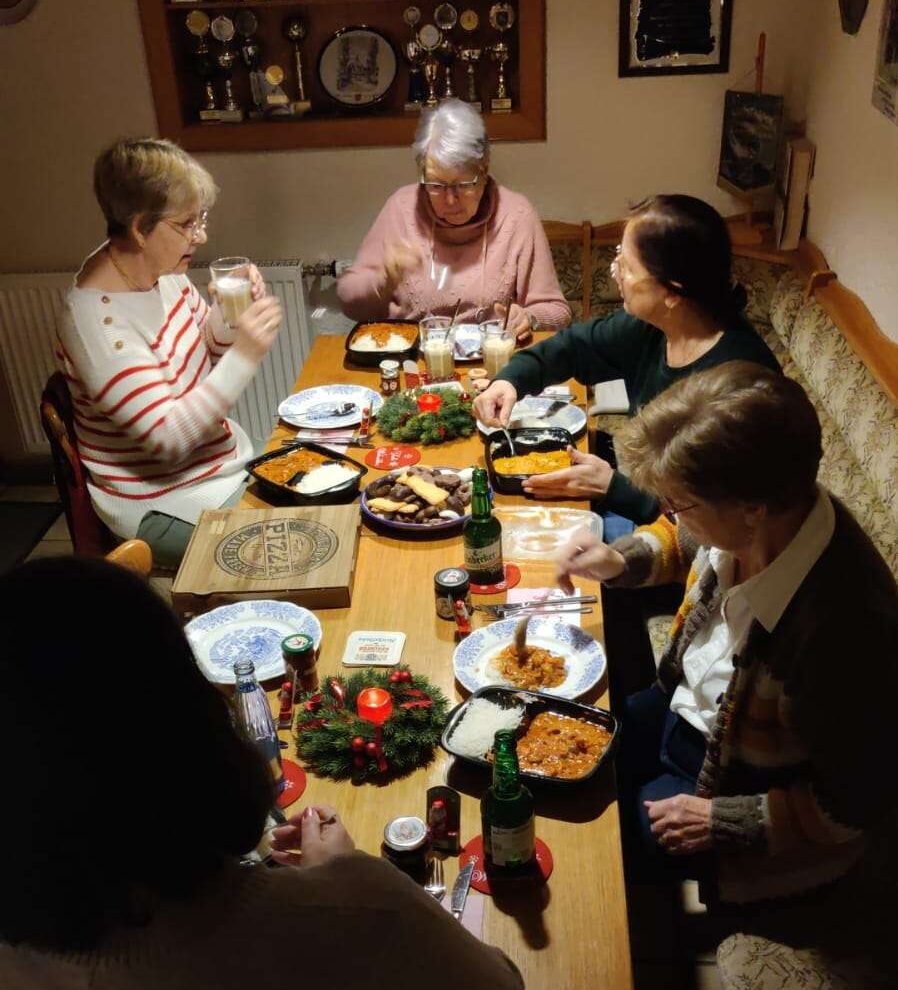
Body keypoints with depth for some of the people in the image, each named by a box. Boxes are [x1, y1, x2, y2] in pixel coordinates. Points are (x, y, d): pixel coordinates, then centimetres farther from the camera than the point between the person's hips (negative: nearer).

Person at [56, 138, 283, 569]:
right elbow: (167, 438, -26)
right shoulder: (98, 321, -26)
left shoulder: (161, 268, -3)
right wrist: (244, 356, -32)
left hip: (224, 459, 8)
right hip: (163, 507, -8)